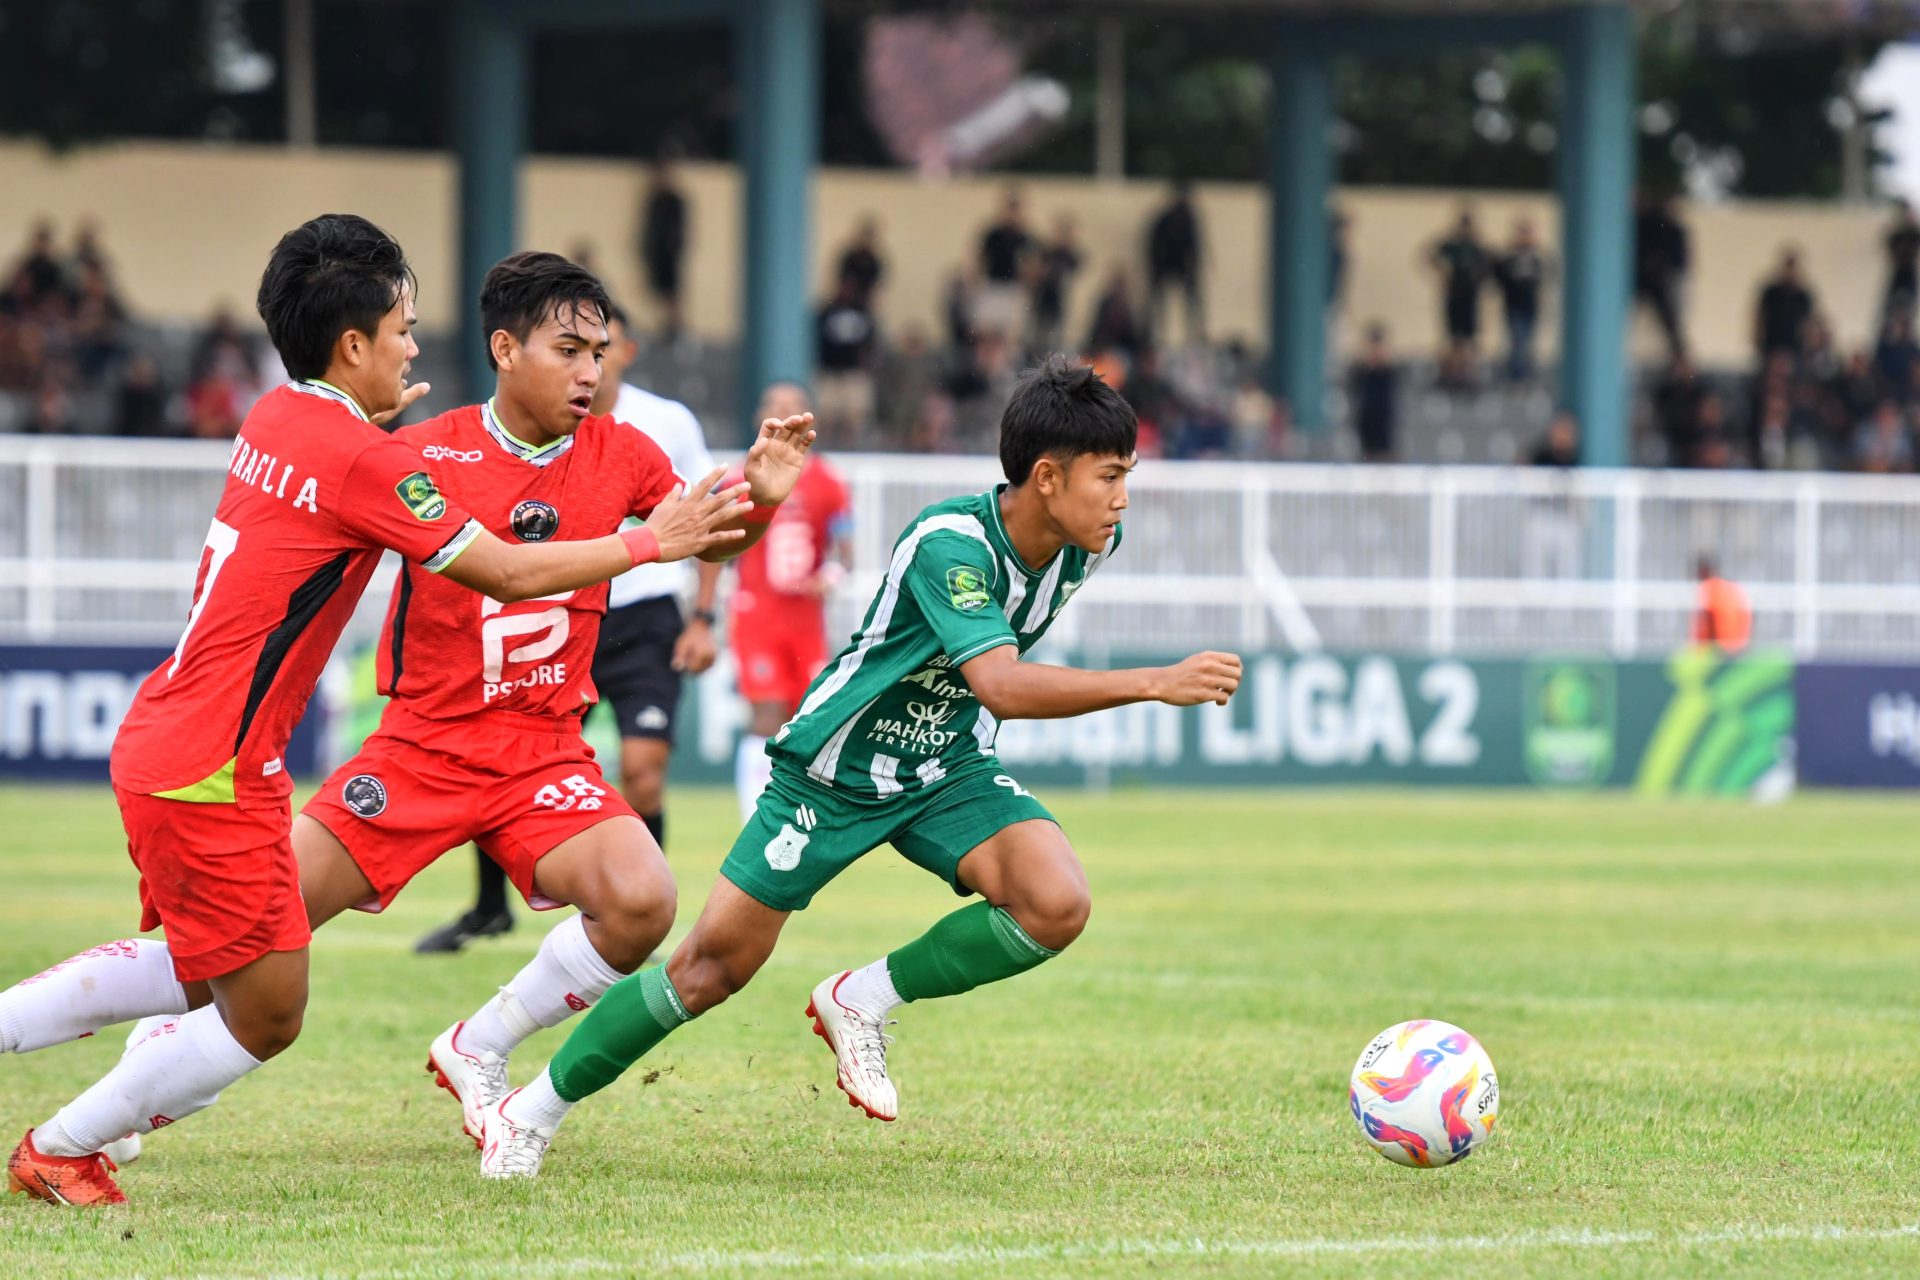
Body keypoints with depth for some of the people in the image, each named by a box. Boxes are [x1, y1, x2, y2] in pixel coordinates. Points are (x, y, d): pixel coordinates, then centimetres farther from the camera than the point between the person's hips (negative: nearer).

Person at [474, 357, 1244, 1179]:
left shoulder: (1088, 544, -10)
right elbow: (1004, 684, -45)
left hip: (948, 769, 6)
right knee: (715, 965, -2)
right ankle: (534, 1110, 17)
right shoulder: (949, 543, -32)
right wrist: (1156, 685, -50)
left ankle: (862, 1002, 0)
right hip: (835, 771, -6)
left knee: (1056, 905, -21)